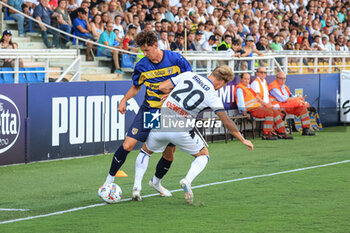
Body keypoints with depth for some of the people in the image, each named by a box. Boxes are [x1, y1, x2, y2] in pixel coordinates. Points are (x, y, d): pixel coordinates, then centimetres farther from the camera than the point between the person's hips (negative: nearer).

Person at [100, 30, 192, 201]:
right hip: (148, 109, 0)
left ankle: (156, 182, 29)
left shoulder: (175, 59, -10)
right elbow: (136, 87, 13)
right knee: (128, 144, -11)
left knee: (169, 153, 1)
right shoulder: (142, 66, -4)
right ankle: (109, 180, 2)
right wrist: (124, 99, -3)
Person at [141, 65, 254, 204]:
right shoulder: (213, 96, -2)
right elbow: (227, 123, -2)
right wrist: (243, 140, 9)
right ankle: (187, 181, -6)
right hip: (181, 130, -3)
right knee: (203, 155, 19)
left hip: (161, 123, 3)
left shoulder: (188, 75, 6)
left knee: (146, 151, 28)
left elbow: (162, 87, 9)